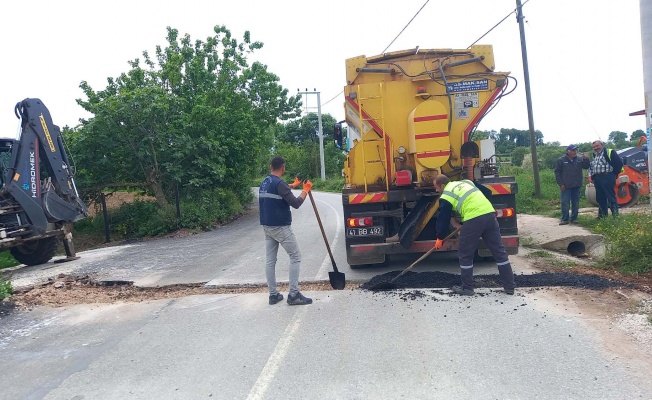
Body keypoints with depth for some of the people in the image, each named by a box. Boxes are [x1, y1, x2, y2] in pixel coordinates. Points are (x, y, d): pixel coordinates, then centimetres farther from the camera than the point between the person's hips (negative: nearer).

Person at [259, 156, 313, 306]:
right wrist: (306, 190, -4)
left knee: (270, 260, 9)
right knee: (295, 257, -1)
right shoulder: (280, 183, -17)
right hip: (280, 227, -8)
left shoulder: (264, 183, 10)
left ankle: (273, 294, 14)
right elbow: (295, 203, -19)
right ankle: (293, 294, -3)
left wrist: (293, 185, 42)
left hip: (267, 226, 8)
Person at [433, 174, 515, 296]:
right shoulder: (466, 182, 25)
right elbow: (487, 192, 27)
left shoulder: (446, 196, 6)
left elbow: (443, 219, 9)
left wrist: (440, 238, 21)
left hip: (473, 220, -7)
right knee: (499, 251, 13)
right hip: (490, 214, 7)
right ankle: (509, 286, 19)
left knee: (465, 255, 9)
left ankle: (467, 288, 17)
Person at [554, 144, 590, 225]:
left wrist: (586, 159, -10)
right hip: (566, 186, -4)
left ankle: (574, 218, 15)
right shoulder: (561, 160, -4)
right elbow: (557, 172, -4)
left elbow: (586, 167, 8)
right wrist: (560, 184, -10)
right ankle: (565, 219, 1)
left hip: (577, 185, 4)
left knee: (575, 203, 7)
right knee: (565, 202, -5)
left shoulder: (579, 160, 7)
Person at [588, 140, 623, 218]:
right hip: (597, 179, 8)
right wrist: (590, 176, 13)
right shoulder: (594, 156, 20)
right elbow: (590, 167, 27)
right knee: (600, 197, 11)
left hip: (607, 178, -7)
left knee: (611, 196, -8)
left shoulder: (610, 152, -3)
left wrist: (614, 173, -2)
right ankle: (603, 214, 18)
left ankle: (615, 214, -6)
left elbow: (619, 163, -7)